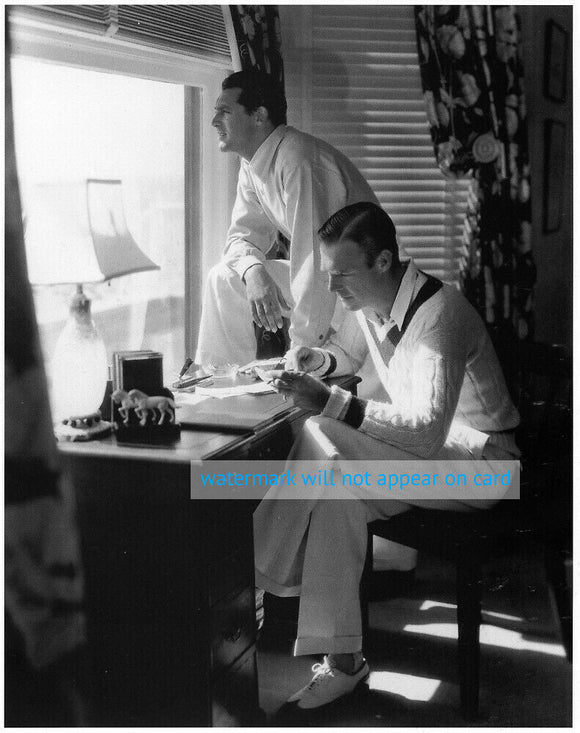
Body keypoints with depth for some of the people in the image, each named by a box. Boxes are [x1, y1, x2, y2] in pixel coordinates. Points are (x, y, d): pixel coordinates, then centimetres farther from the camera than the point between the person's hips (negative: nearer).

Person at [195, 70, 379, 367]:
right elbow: (244, 234, 10)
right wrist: (253, 271, -16)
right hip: (325, 274, 9)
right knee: (224, 278, 4)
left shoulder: (297, 159, -25)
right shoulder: (252, 165, 5)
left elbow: (314, 258, -29)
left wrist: (303, 347, -28)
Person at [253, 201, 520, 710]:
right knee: (336, 492, -22)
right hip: (427, 456, 8)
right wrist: (318, 360, -2)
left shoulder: (439, 314, -27)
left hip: (479, 465, -8)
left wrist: (331, 403, -41)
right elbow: (347, 353, 23)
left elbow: (427, 432, -35)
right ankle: (342, 662, -18)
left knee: (322, 437, -26)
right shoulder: (371, 303, 0)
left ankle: (260, 568, -12)